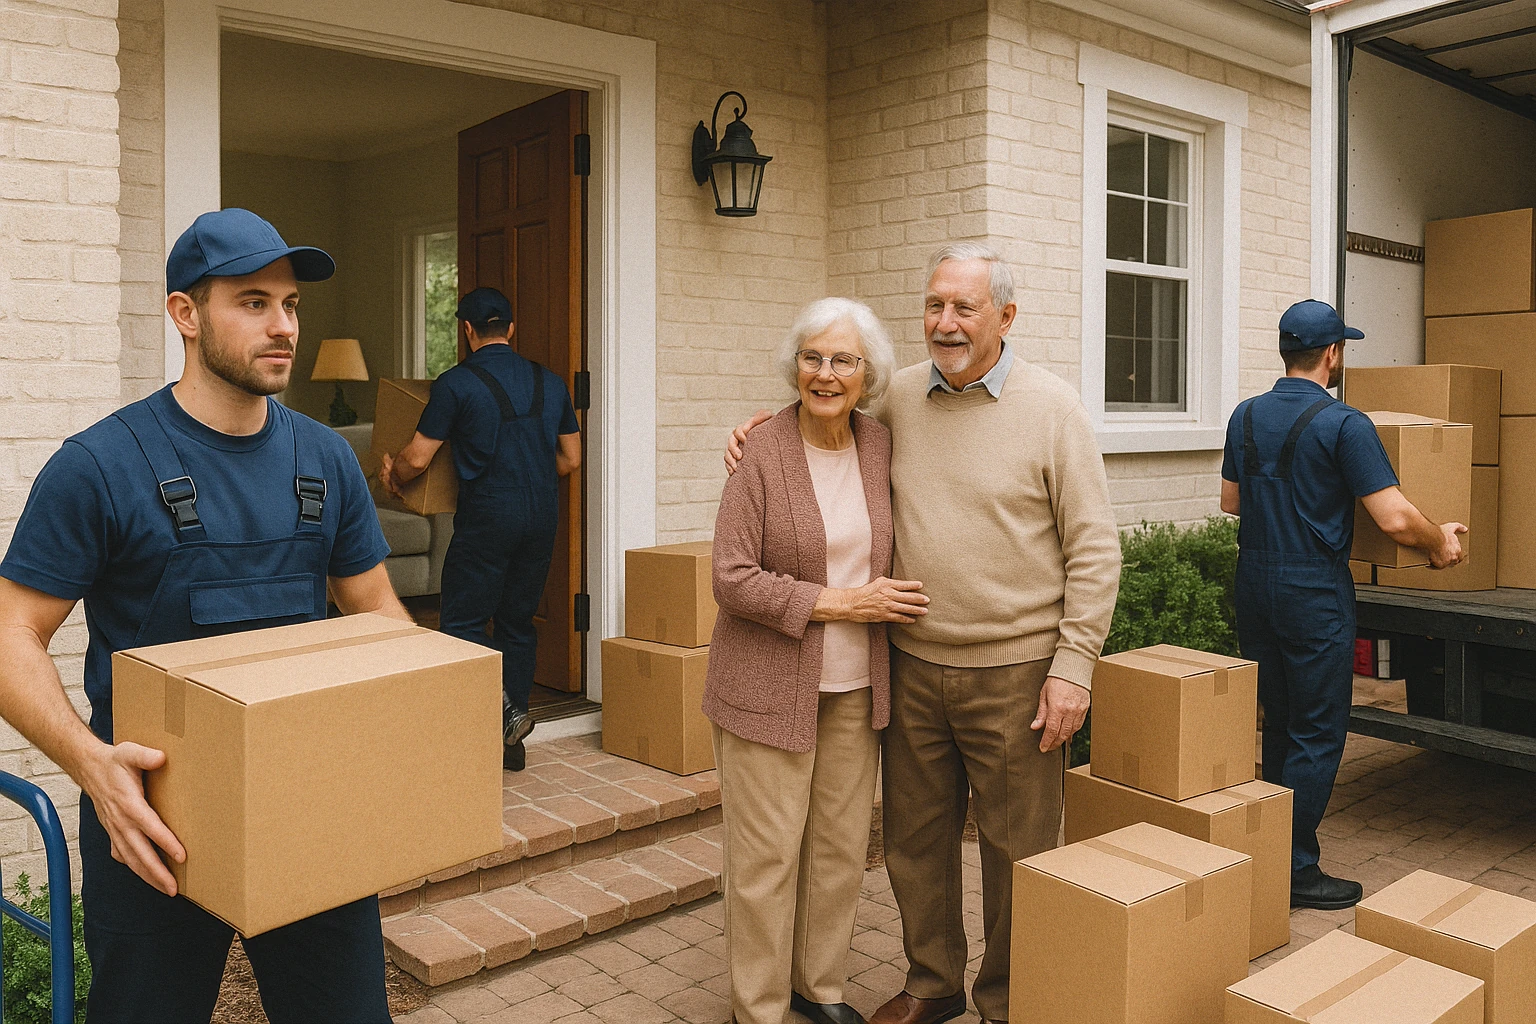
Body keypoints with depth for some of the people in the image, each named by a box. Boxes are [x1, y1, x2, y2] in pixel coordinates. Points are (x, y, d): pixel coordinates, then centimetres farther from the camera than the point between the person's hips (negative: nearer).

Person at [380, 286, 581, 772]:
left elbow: (417, 458, -6)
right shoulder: (550, 382, 8)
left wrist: (391, 475, 16)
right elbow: (571, 458, 14)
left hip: (487, 518, -5)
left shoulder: (456, 383, -8)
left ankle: (506, 709, -13)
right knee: (518, 623, 13)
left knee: (463, 622, 4)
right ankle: (512, 741, 17)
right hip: (543, 515, 6)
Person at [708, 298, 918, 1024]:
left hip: (855, 687, 5)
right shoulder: (762, 454, -11)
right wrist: (838, 603, -16)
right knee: (767, 853, 3)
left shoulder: (880, 448, 3)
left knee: (842, 845, 13)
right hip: (768, 685, -5)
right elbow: (733, 579, -15)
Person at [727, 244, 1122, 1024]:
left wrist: (1073, 665, -10)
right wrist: (761, 428, 5)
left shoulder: (1051, 408, -6)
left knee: (1016, 850, 8)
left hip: (1014, 672, -3)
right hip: (912, 667, 4)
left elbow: (1094, 548, -6)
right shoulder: (896, 398, 5)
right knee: (914, 837, 16)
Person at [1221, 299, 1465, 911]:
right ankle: (1294, 871, 7)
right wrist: (1440, 541, 2)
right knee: (1317, 734, 3)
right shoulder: (1344, 425, -14)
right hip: (1314, 591, -6)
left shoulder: (1247, 416, 5)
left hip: (1255, 585, 7)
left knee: (1278, 723, 17)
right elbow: (1394, 519, -18)